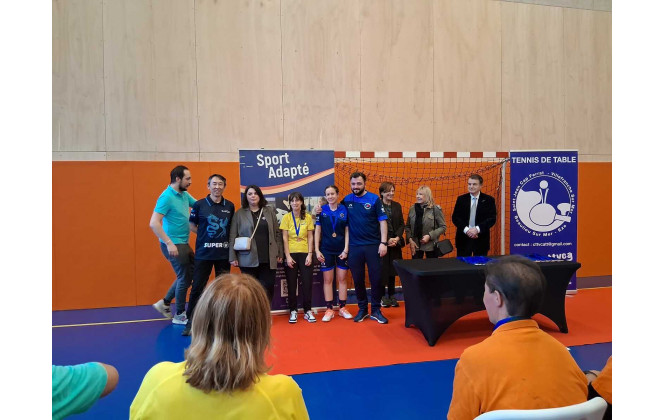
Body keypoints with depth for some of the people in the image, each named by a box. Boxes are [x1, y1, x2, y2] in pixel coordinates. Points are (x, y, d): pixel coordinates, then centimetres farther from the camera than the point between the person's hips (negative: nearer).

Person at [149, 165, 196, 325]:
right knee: (184, 277, 3)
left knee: (191, 273, 17)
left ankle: (165, 303, 31)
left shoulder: (184, 195, 7)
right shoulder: (167, 197, -19)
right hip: (173, 245, -9)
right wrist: (169, 243, -26)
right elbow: (154, 223, -24)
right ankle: (179, 315, 21)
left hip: (183, 243, 9)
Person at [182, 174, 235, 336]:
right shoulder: (199, 205, -2)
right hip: (203, 254, -2)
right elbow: (192, 226, 7)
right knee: (197, 288, 2)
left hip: (224, 254, 2)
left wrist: (232, 246, 1)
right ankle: (190, 321, 15)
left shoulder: (230, 206, 5)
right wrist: (205, 236, -1)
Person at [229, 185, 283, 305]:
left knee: (268, 289, 3)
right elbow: (232, 237, 1)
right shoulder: (239, 214, 4)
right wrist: (233, 257, -5)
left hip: (268, 259, 2)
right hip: (248, 259, -1)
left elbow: (277, 233, 8)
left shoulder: (269, 211, 9)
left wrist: (280, 253, 4)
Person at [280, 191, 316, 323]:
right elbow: (285, 238, -3)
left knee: (307, 283, 1)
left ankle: (307, 311, 14)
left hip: (305, 253, 1)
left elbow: (310, 237, 2)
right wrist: (287, 256, -9)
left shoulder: (308, 217, 2)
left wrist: (310, 254, -6)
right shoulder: (286, 217, -1)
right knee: (291, 284, 6)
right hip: (291, 254, 0)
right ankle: (293, 311, 19)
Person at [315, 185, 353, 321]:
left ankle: (342, 307, 20)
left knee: (342, 279, 7)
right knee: (327, 280, 5)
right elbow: (317, 231, 1)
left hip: (342, 250, 0)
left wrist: (346, 249, -6)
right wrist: (317, 250, -4)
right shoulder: (321, 210, -1)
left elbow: (347, 231, 1)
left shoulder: (344, 210, -1)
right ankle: (329, 309, 15)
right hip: (326, 250, 0)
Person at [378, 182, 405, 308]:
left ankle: (391, 295, 21)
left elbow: (401, 224, 9)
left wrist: (397, 238, -7)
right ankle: (382, 296, 13)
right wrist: (387, 240, -15)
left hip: (395, 242, 5)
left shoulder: (397, 206, 10)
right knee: (382, 268, 1)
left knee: (393, 269, 10)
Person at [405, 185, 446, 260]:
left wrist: (430, 236, -16)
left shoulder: (435, 209, -8)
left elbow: (443, 227, -6)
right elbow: (408, 226, 8)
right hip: (415, 245, 3)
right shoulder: (412, 209, 2)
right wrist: (410, 239, -6)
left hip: (431, 245, -2)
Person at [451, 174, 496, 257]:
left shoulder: (489, 200, 1)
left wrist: (477, 229, -19)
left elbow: (492, 219, -6)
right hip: (463, 238, 1)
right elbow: (455, 217, -1)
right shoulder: (461, 199, 4)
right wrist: (466, 229, -16)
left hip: (481, 239, 0)